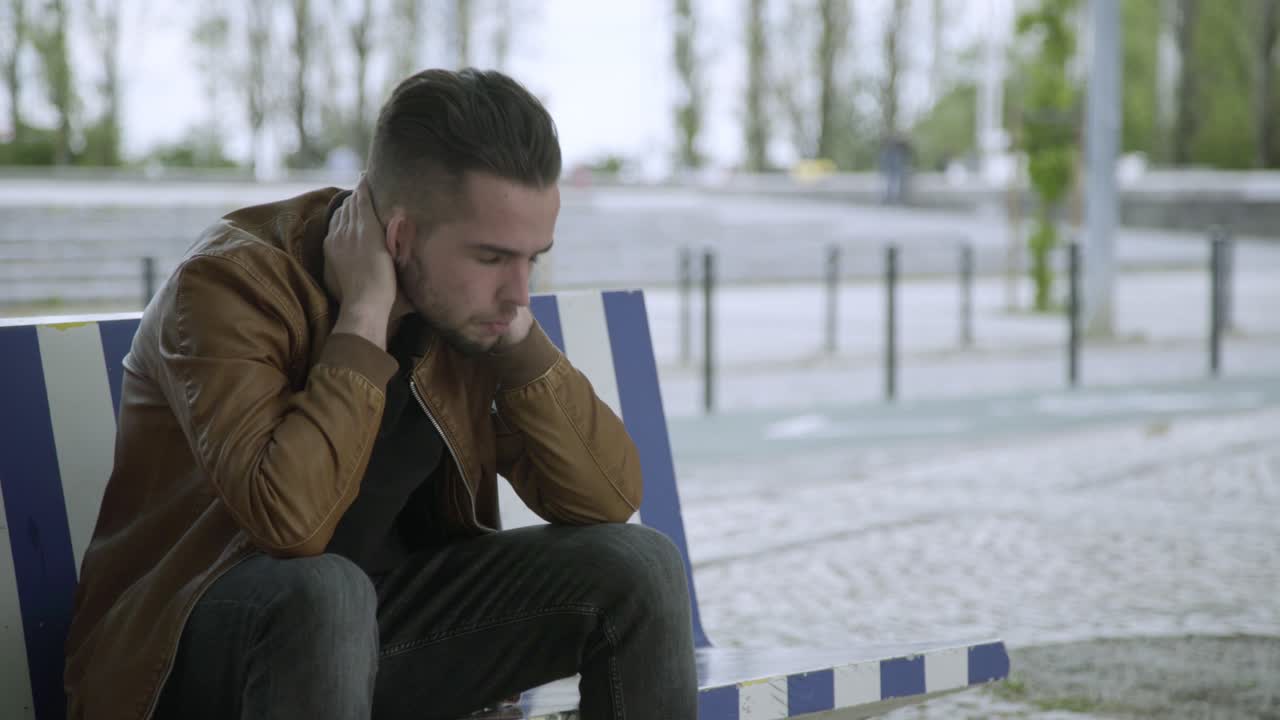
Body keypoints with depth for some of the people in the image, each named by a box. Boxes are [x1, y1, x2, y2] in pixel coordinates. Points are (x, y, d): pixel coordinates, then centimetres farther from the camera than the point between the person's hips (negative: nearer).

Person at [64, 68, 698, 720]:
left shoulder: (468, 302, -4)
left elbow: (612, 496, -8)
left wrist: (516, 329, -16)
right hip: (200, 642, -5)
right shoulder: (231, 284, -22)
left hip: (383, 617, 6)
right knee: (323, 590, -38)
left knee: (639, 565, -12)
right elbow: (290, 520, -36)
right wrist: (362, 319, -29)